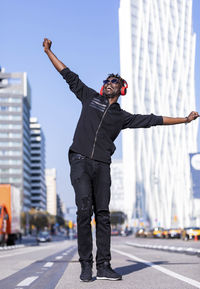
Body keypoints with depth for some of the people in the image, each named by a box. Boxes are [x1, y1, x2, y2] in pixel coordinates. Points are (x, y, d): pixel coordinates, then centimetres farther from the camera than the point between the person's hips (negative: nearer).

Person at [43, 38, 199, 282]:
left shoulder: (123, 117, 18)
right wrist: (48, 51, 25)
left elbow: (153, 120, 19)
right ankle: (86, 265, -11)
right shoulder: (90, 97, 18)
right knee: (84, 210, -14)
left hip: (102, 166, 2)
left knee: (103, 215, -2)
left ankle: (103, 266, 0)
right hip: (80, 161, -2)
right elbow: (68, 75, 22)